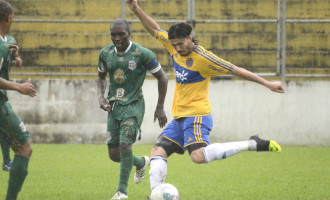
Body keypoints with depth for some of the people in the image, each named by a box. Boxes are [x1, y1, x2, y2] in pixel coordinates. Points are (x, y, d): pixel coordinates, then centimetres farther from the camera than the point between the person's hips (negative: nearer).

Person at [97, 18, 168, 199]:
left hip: (133, 105, -5)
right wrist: (101, 97, -1)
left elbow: (161, 77, -3)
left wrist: (160, 108, -3)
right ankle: (141, 162, 35)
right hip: (114, 106, 5)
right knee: (114, 154, 3)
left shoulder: (142, 54, -12)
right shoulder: (105, 53, 1)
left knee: (125, 144, -22)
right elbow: (101, 77, 19)